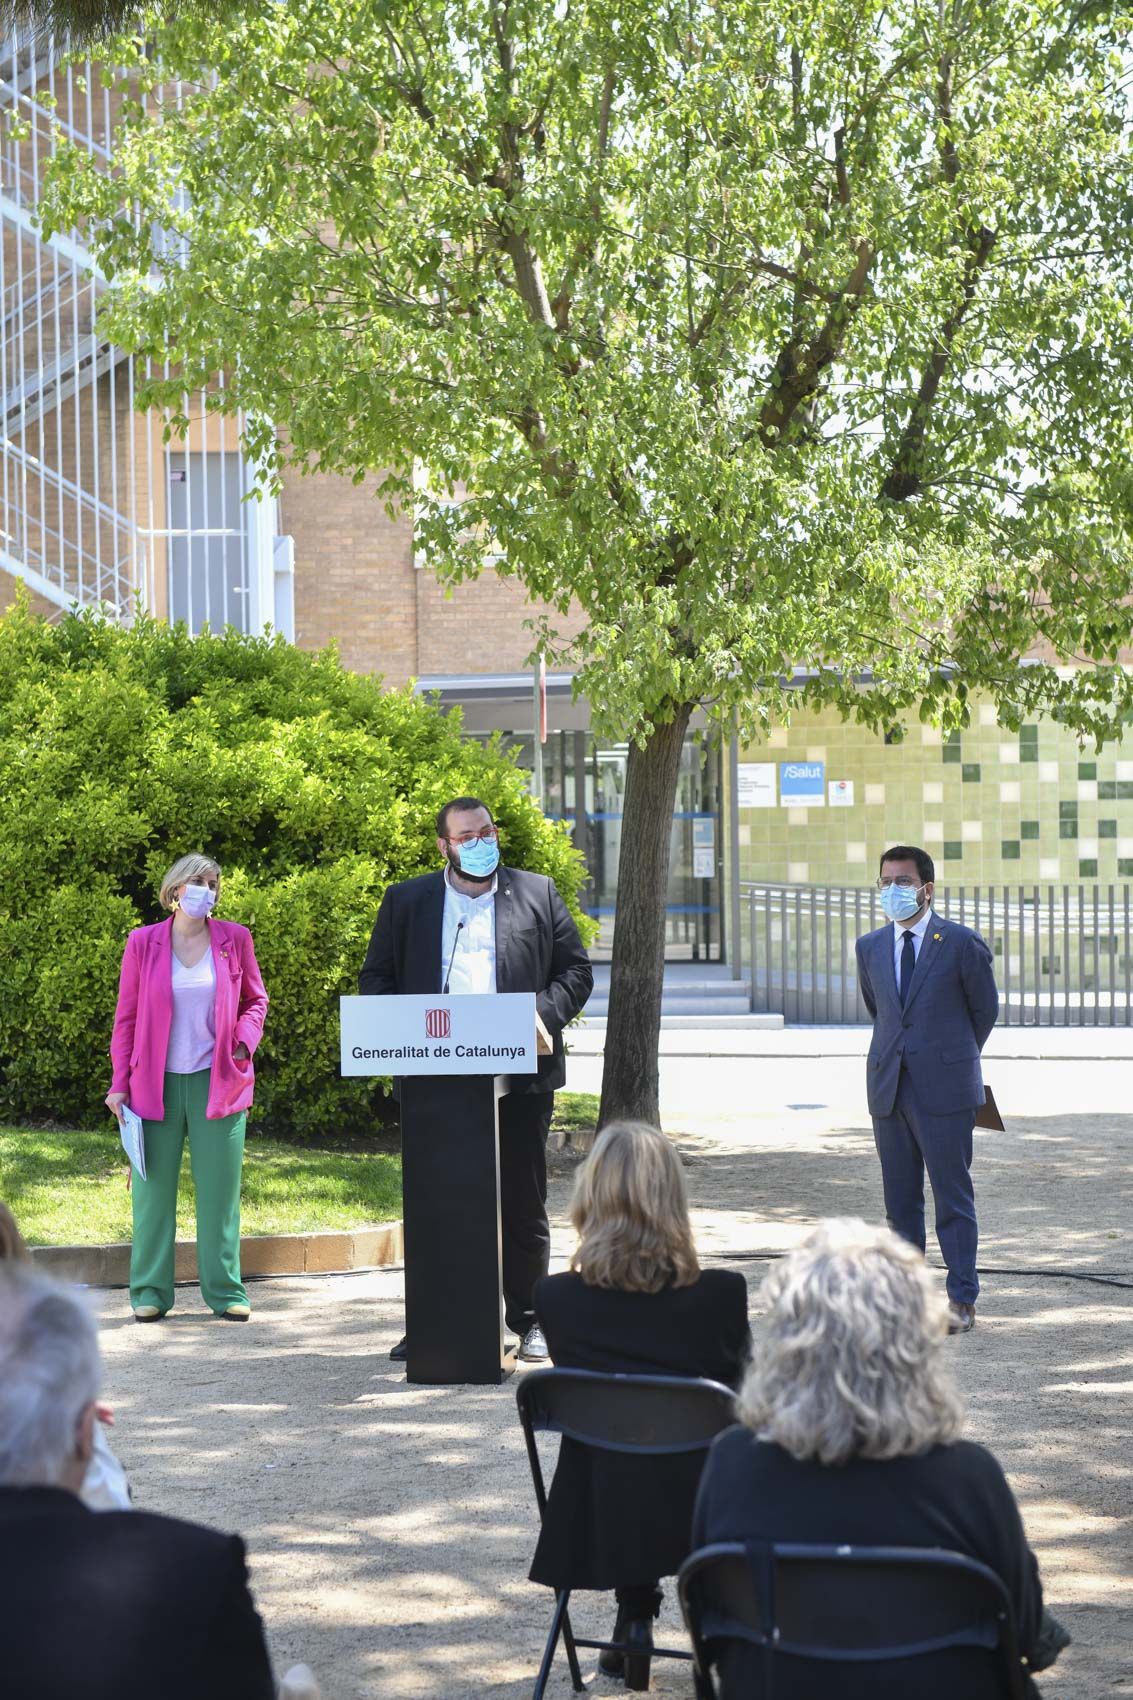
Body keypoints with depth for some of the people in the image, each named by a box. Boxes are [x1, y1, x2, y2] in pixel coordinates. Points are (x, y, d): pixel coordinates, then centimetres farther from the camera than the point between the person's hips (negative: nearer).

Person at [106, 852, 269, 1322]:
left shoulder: (234, 939, 3)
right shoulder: (143, 943, 1)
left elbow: (255, 999, 14)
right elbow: (126, 1016, 5)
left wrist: (244, 1041, -6)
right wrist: (119, 1083, 1)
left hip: (217, 1081, 0)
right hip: (156, 1083, 0)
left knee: (219, 1189, 3)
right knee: (154, 1186, 3)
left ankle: (224, 1291, 10)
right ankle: (150, 1291, 11)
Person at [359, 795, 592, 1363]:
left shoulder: (538, 894, 10)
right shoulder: (405, 901, 11)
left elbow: (575, 970, 9)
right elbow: (375, 978, 11)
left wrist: (542, 1017, -9)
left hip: (519, 1077, 0)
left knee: (523, 1204, 5)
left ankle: (528, 1321, 15)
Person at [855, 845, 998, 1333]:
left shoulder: (962, 944, -4)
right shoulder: (870, 948, 10)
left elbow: (985, 1009, 8)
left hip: (944, 1090, -5)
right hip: (889, 1089, 5)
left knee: (953, 1197, -3)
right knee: (900, 1199, 8)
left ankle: (962, 1301, 1)